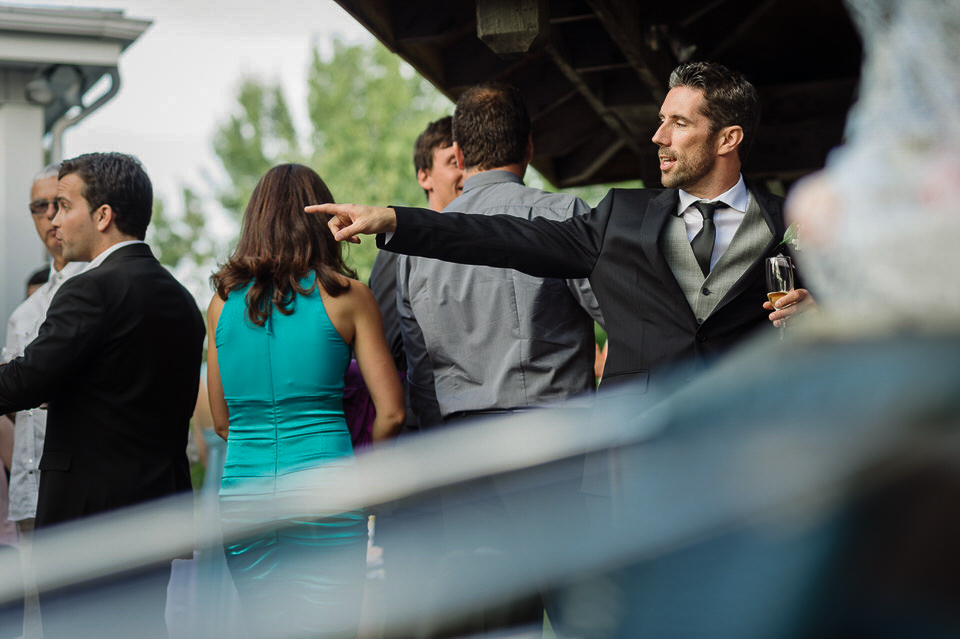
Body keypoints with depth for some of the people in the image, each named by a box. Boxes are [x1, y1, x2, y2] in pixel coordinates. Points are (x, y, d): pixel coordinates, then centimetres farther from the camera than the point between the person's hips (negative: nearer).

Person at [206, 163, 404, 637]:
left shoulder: (223, 301, 8)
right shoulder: (346, 295, -2)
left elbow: (222, 420, 15)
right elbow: (391, 412, -2)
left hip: (242, 494, 4)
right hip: (322, 492, -3)